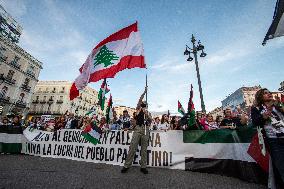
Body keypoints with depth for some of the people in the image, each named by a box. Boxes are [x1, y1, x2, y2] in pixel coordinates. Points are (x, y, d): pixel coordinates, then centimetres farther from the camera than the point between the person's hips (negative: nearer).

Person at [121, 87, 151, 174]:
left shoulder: (148, 112, 18)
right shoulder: (138, 109, 13)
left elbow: (150, 121, 5)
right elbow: (139, 100, 1)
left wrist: (147, 114, -10)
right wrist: (144, 92, -4)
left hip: (146, 129, 2)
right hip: (138, 128, -2)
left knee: (144, 149, 6)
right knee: (132, 147, -3)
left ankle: (143, 166, 16)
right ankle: (127, 165, 8)